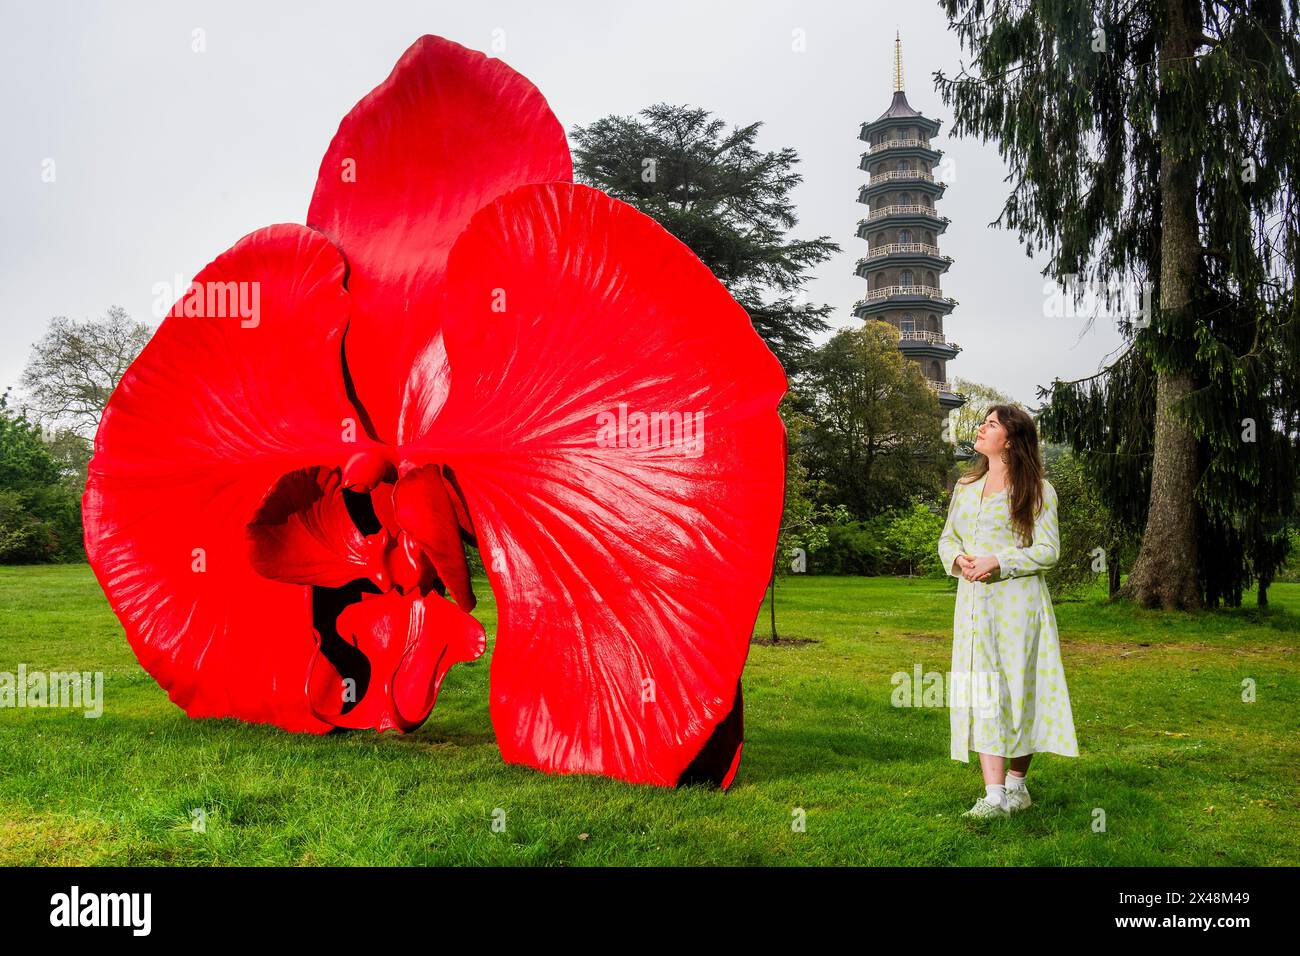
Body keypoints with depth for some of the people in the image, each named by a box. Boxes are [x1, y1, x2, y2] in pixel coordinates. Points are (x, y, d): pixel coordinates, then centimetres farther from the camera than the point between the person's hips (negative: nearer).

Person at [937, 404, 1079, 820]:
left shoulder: (1037, 490, -1)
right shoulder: (965, 487, 16)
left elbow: (1048, 550, -6)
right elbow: (947, 538, 18)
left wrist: (997, 563, -17)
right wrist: (958, 559, -4)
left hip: (1017, 602, -4)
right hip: (974, 602, 4)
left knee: (1019, 688, 1)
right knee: (982, 691, -2)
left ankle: (1016, 786, 16)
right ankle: (994, 795, -1)